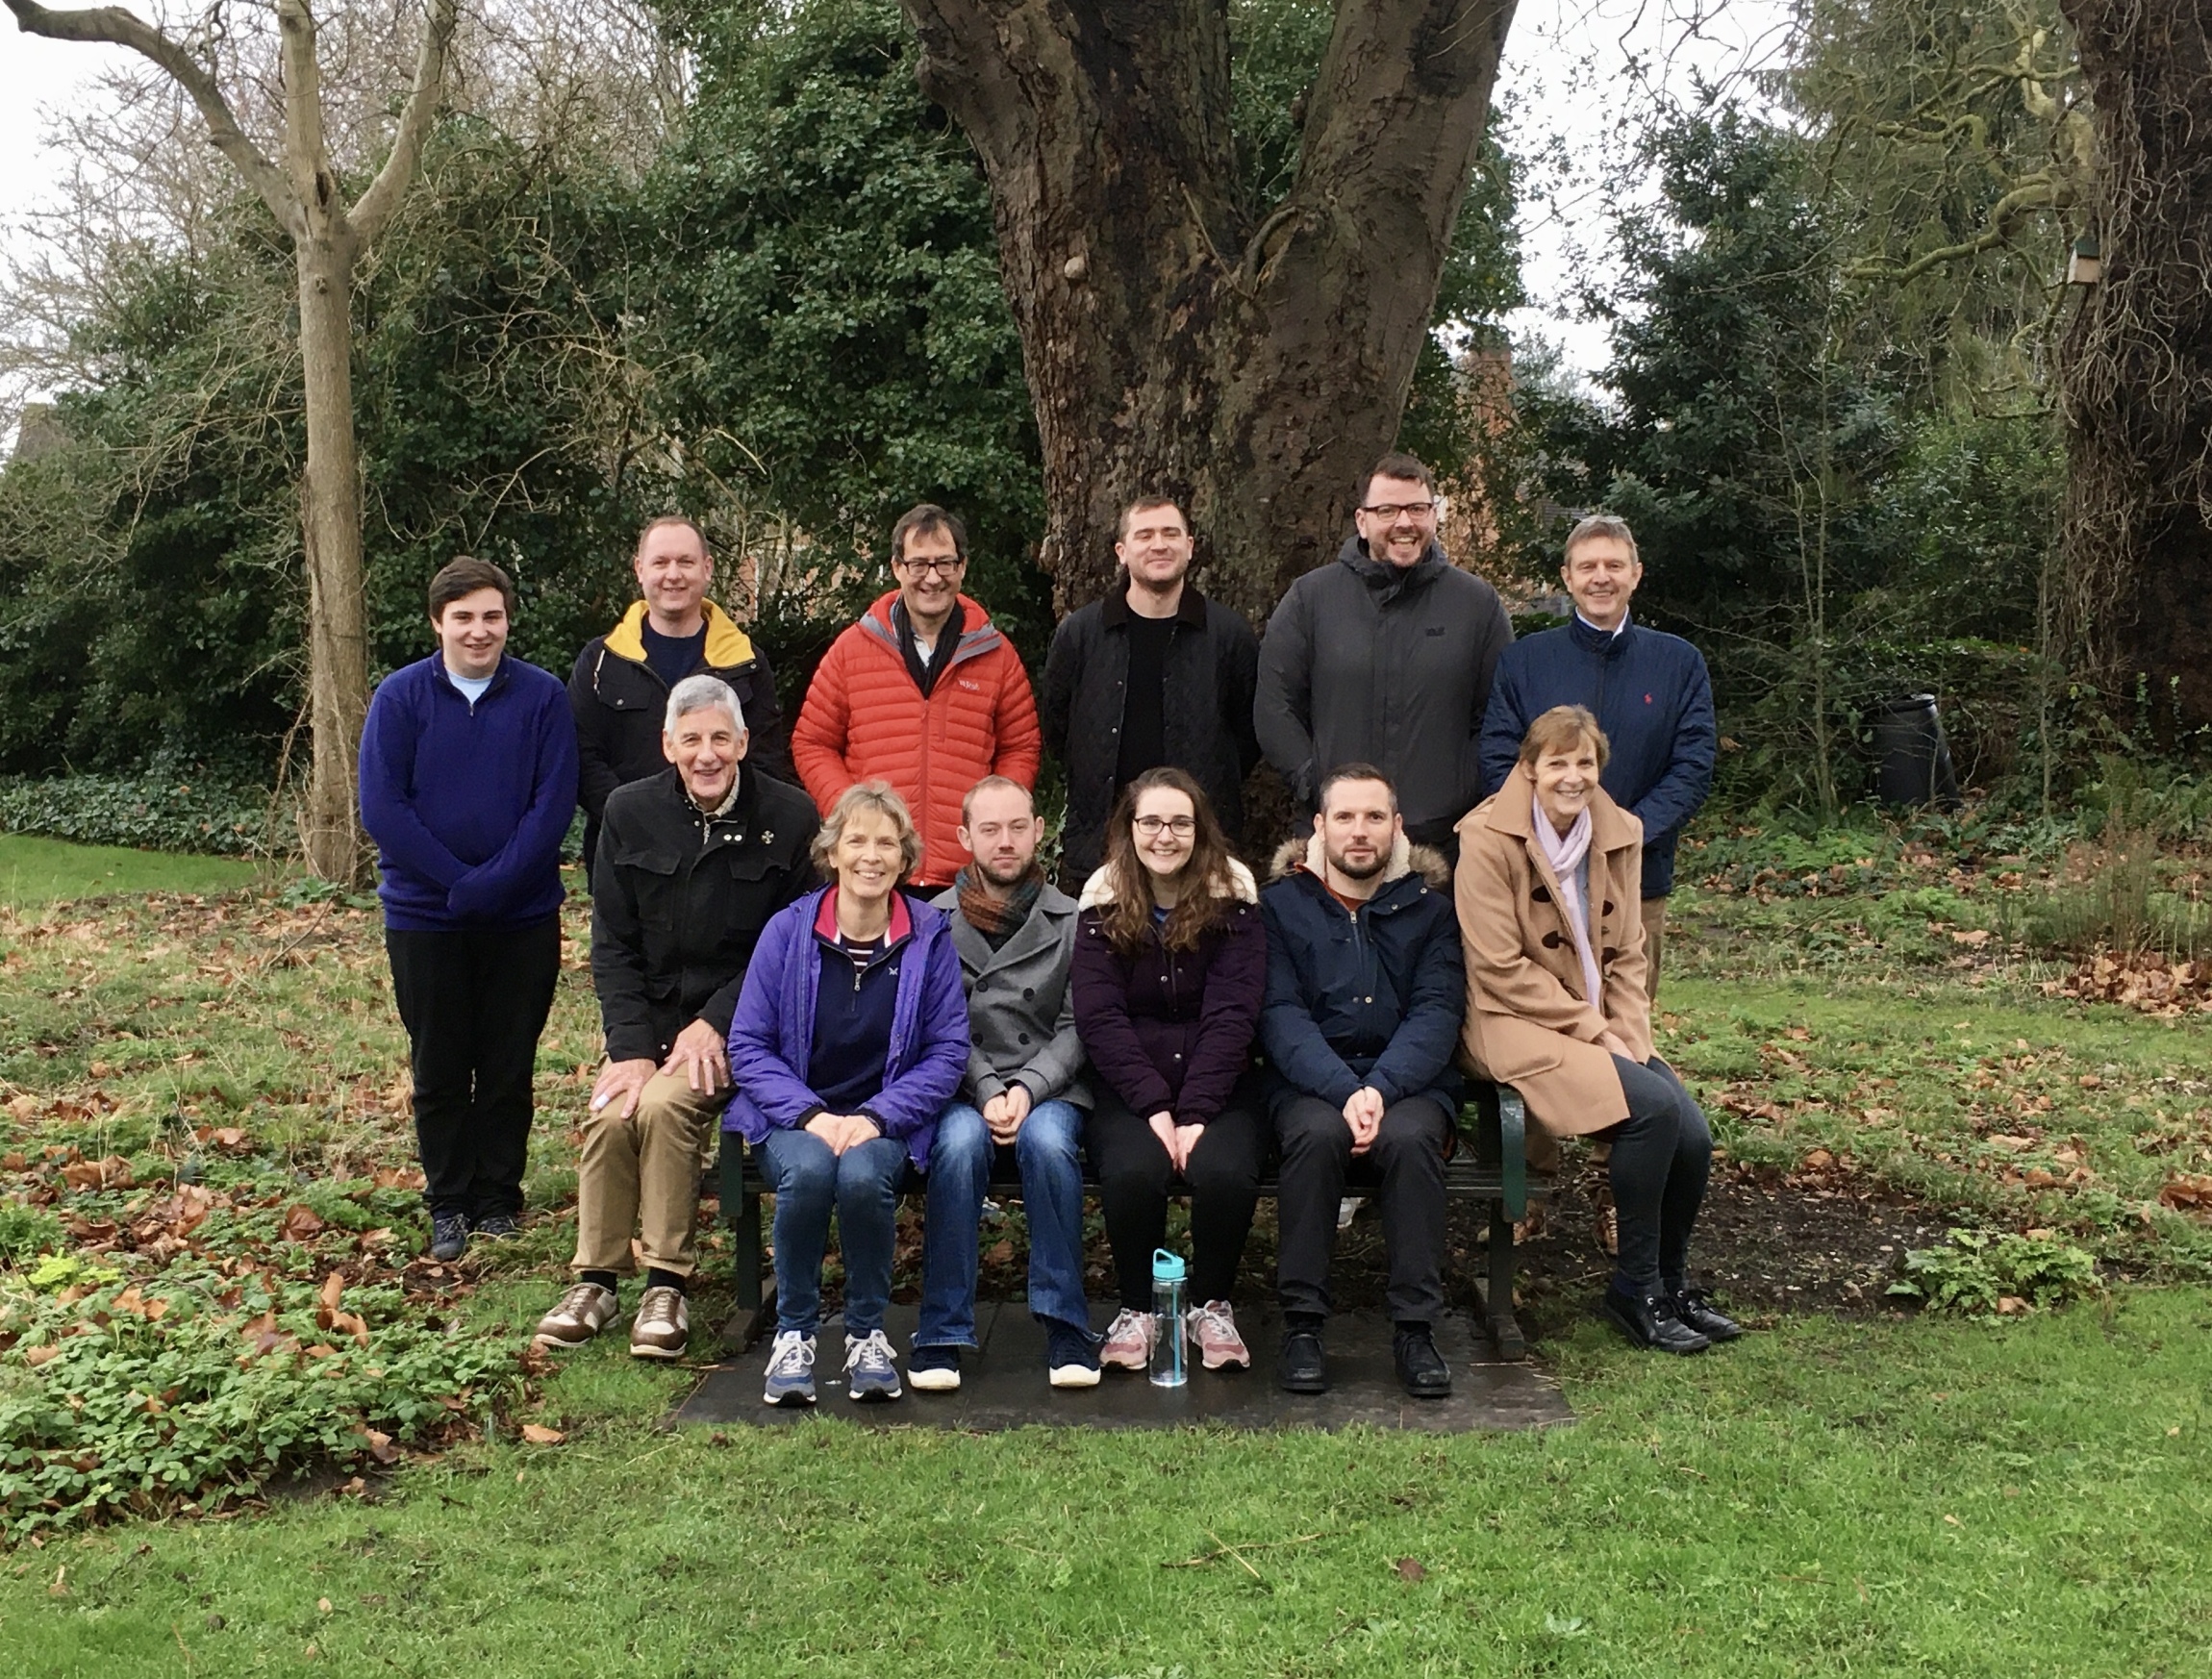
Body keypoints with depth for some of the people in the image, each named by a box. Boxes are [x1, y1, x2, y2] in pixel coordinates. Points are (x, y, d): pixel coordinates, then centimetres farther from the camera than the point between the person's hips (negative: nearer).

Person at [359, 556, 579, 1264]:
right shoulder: (400, 696, -4)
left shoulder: (543, 696, -5)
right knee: (440, 1070, 8)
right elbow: (381, 807, -9)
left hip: (524, 918, 0)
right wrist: (459, 880, -15)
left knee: (509, 1068, 8)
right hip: (425, 916, 0)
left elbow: (554, 803, -8)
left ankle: (499, 1198, 22)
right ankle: (448, 1204, 21)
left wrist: (495, 883, -17)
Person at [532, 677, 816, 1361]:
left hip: (736, 1026, -3)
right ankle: (595, 1281, -7)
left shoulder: (789, 817, -5)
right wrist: (630, 1047, -9)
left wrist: (715, 1022, -13)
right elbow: (613, 945, 3)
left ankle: (667, 1285, -15)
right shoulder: (630, 812, 3)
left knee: (664, 1104, -28)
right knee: (612, 1113, -24)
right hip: (648, 1017, 3)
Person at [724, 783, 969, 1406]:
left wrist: (876, 1117, -15)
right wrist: (811, 1115, -16)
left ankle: (867, 1333, -8)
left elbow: (947, 1051, -2)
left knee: (862, 1176, -34)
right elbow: (747, 1045, -1)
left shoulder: (929, 937, -1)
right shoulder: (787, 930, 0)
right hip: (795, 1116, 0)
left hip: (886, 1123, 0)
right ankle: (794, 1333, -11)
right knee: (809, 1171, -33)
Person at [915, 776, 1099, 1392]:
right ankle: (942, 1331, -23)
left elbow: (1076, 1028, 1)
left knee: (1046, 1140, -33)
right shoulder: (935, 922, 6)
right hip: (962, 1088, 0)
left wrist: (1027, 1089, -15)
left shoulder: (1071, 921, 6)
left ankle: (1065, 1324, -22)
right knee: (961, 1141, -33)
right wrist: (987, 1094, -15)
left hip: (1049, 1087, 0)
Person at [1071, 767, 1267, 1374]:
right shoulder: (1104, 903, 4)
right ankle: (1136, 1308, -4)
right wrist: (1155, 1106, -17)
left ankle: (1212, 1306, -2)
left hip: (1218, 1085, 0)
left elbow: (1231, 1014, -7)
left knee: (1224, 1171, -31)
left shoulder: (1232, 898, 2)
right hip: (1130, 1089, 0)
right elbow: (1099, 1017, -5)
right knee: (1132, 1172, -31)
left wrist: (1196, 1112, -17)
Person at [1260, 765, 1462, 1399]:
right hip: (1310, 1082, 0)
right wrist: (1343, 1091, -20)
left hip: (1410, 1081, 1)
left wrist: (1381, 1090, -19)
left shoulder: (1429, 905, 11)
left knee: (1409, 1138, -32)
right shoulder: (1283, 902, 9)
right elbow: (1280, 1015, -3)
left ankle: (1415, 1327, -22)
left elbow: (1436, 1012, -2)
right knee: (1316, 1134, -33)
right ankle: (1301, 1323, -23)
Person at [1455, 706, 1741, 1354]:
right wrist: (1594, 1030, -14)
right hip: (1518, 1025, -6)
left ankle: (1670, 1280, 12)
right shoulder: (1487, 838, -11)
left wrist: (1628, 1033, -6)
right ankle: (1635, 1289, -8)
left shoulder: (1619, 834, 8)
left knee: (1693, 1135, -16)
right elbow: (1501, 968, -13)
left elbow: (1627, 952, 11)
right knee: (1653, 1107, -26)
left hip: (1603, 1027, 6)